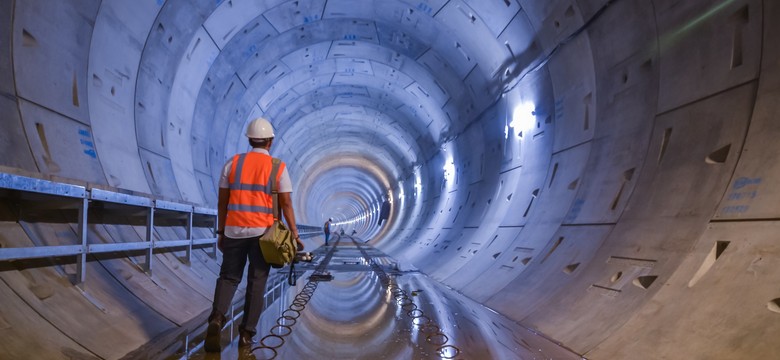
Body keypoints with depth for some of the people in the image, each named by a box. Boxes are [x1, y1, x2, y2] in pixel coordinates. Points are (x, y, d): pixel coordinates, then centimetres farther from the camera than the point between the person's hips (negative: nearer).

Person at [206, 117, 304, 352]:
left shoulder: (233, 163, 4)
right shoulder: (278, 167, -2)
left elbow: (222, 201, 4)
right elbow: (286, 204, -6)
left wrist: (221, 232, 12)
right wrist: (294, 233, 0)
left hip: (234, 231, 2)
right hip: (263, 232, -1)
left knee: (228, 277, 13)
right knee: (256, 283, 9)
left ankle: (217, 318, -10)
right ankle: (246, 333, 11)